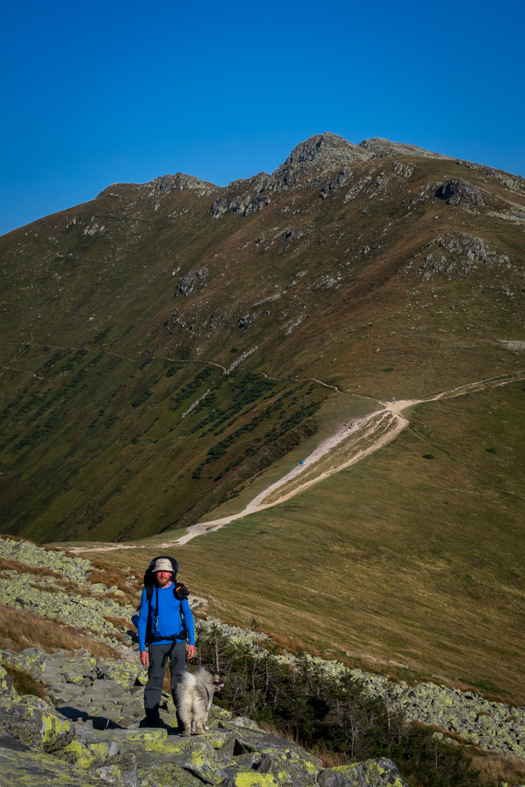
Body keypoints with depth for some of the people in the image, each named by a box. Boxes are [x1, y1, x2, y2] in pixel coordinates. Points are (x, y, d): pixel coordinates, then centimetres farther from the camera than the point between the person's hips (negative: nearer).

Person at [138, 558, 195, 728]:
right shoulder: (148, 592, -3)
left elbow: (188, 616, 6)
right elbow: (142, 620, 0)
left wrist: (192, 643, 0)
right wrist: (142, 649, -4)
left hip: (177, 642, 0)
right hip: (157, 643, 0)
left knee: (179, 681, -2)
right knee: (154, 681, 0)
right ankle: (152, 722, 7)